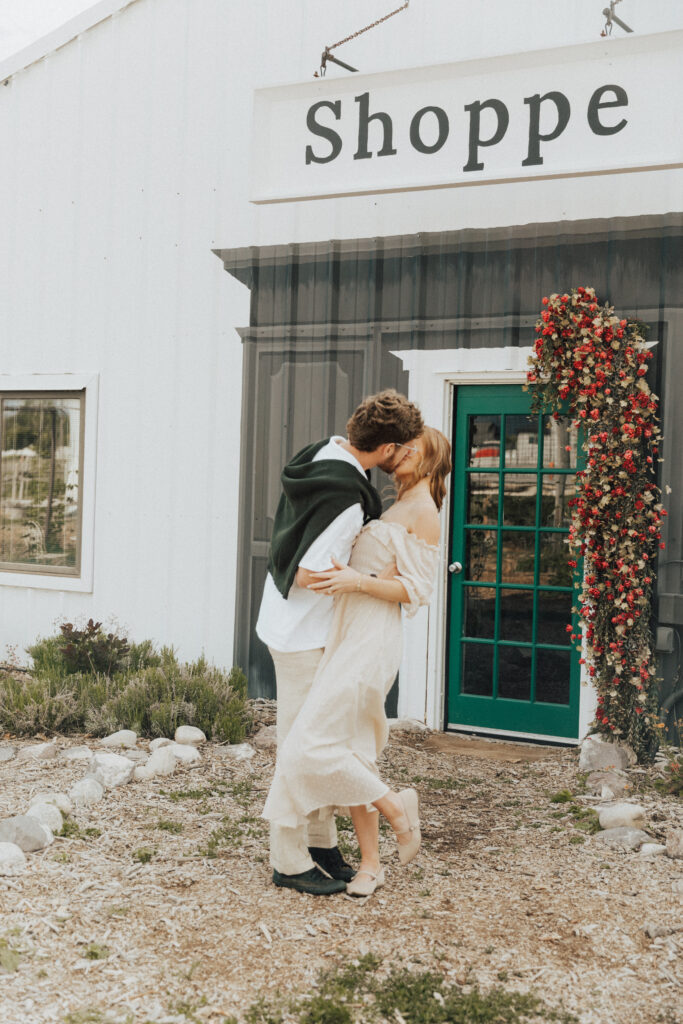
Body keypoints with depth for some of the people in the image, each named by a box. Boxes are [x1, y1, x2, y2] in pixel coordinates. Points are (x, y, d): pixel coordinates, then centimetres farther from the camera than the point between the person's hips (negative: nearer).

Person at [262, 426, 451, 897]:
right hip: (348, 635, 9)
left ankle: (397, 808, 5)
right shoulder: (397, 509, 21)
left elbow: (416, 590, -13)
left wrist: (358, 580, -23)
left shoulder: (422, 511, -7)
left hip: (369, 642, -9)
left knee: (314, 746, -12)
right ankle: (371, 863, 16)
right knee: (353, 754, 9)